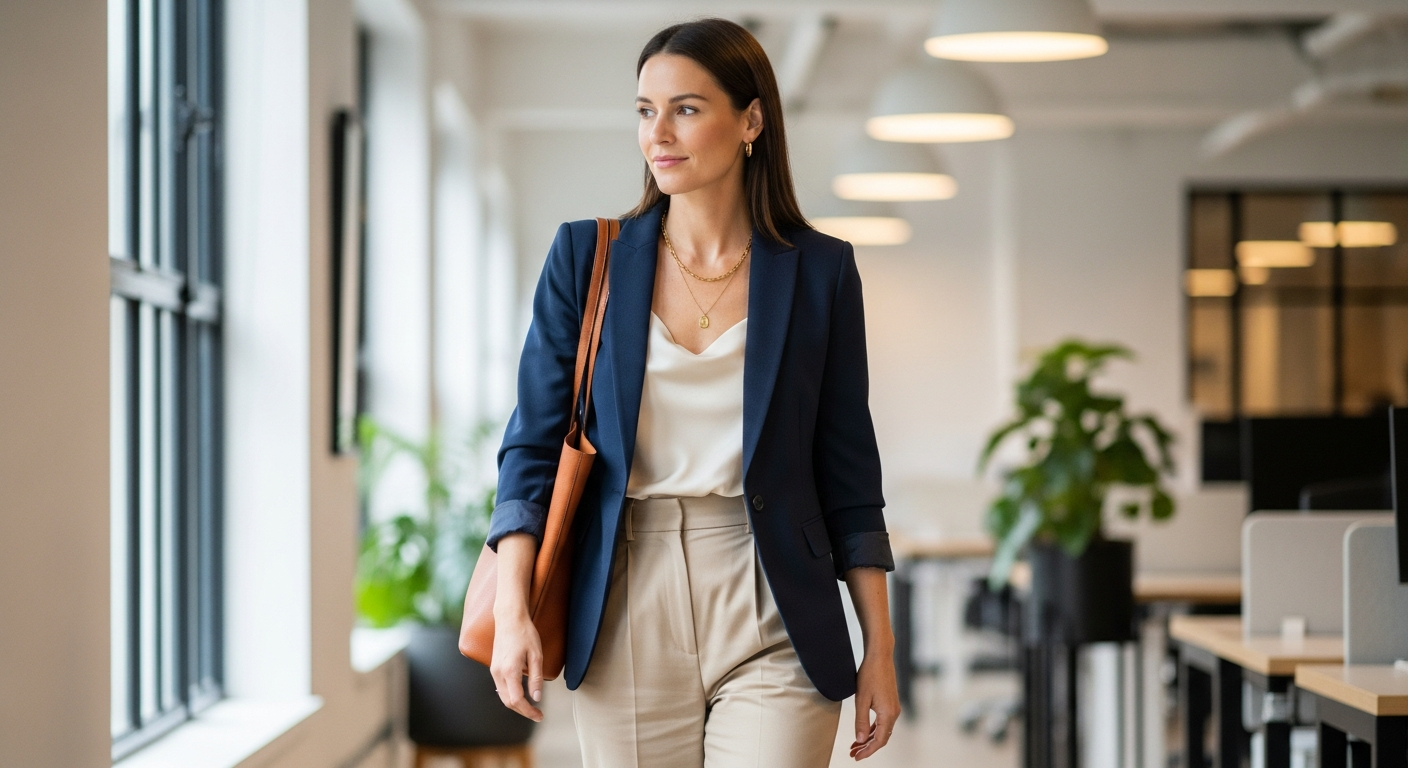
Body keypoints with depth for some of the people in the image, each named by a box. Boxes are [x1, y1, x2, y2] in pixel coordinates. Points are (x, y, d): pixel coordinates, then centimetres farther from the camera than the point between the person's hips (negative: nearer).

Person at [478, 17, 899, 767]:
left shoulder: (819, 270, 3)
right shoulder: (586, 257, 5)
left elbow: (847, 468, 6)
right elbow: (533, 443, 2)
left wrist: (880, 647, 4)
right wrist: (512, 607, -10)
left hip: (770, 624, -1)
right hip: (627, 616, 1)